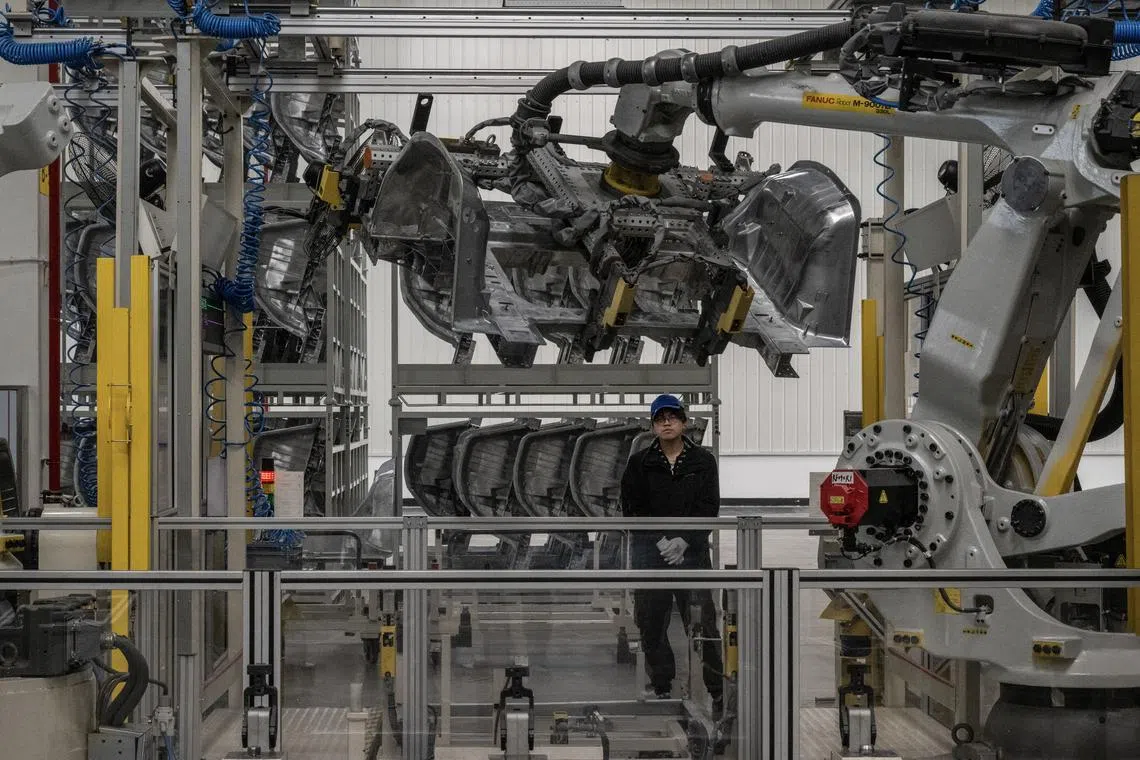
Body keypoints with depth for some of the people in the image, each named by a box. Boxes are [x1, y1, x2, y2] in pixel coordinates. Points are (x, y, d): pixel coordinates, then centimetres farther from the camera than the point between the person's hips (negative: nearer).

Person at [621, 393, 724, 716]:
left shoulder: (703, 461, 5)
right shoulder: (639, 463, 7)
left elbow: (709, 507, 0)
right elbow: (632, 507, 2)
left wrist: (683, 540, -12)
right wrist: (661, 540, -9)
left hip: (692, 547, -1)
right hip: (649, 547, 2)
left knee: (702, 618, -5)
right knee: (650, 618, 4)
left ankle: (717, 689, 0)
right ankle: (661, 684, 16)